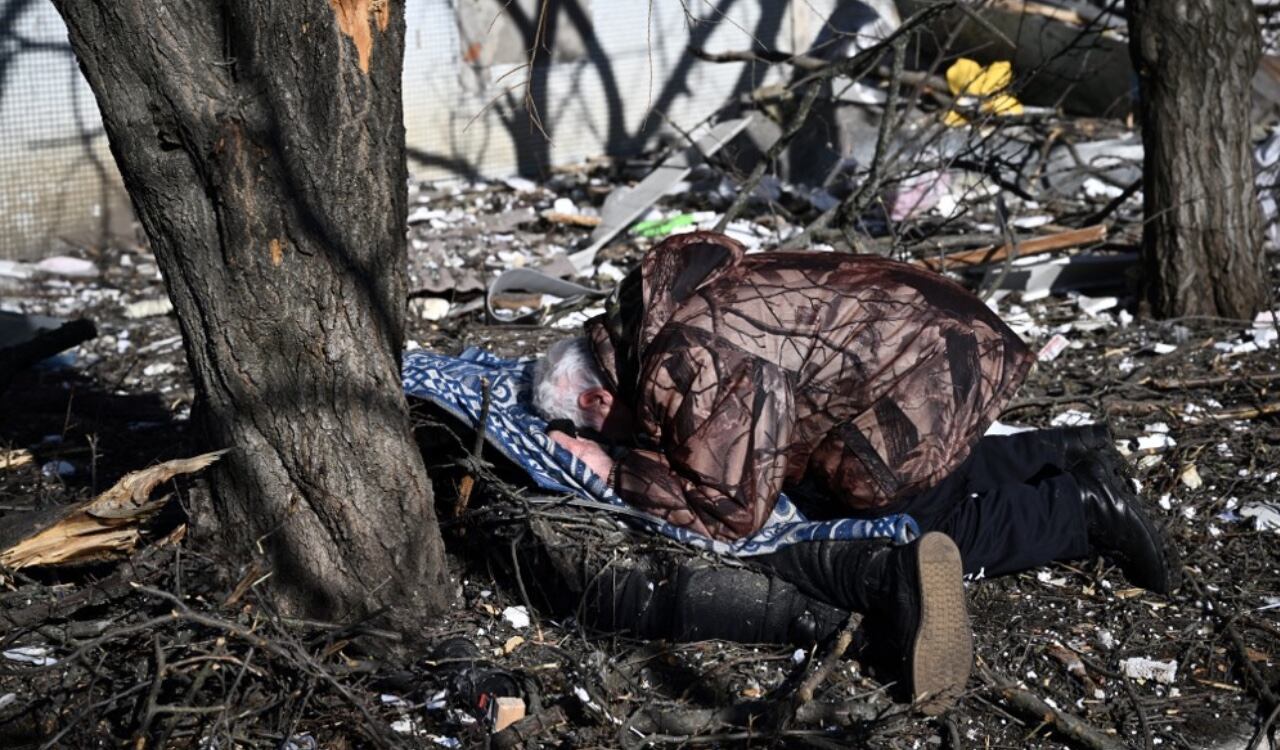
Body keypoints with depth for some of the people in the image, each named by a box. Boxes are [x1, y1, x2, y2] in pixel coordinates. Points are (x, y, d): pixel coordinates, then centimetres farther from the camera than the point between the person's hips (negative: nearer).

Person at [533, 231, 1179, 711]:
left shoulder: (681, 376, -25)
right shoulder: (648, 310, 6)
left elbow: (733, 509, -20)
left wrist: (617, 472, -14)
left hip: (923, 389, -10)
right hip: (925, 334, 10)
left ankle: (1085, 508, -1)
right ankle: (1071, 457, 28)